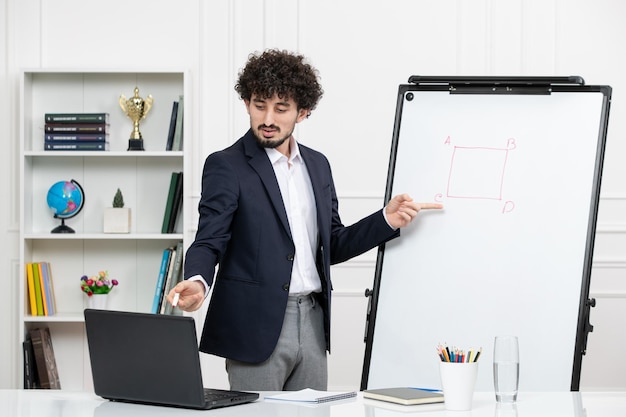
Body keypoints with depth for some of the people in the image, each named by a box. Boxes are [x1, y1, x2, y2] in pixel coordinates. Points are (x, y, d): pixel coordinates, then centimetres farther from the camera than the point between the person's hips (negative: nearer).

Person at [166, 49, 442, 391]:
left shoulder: (317, 165, 13)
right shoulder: (226, 166, -5)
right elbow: (209, 241, -11)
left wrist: (387, 220, 4)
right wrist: (197, 282, -32)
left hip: (312, 323, 6)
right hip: (257, 325, -5)